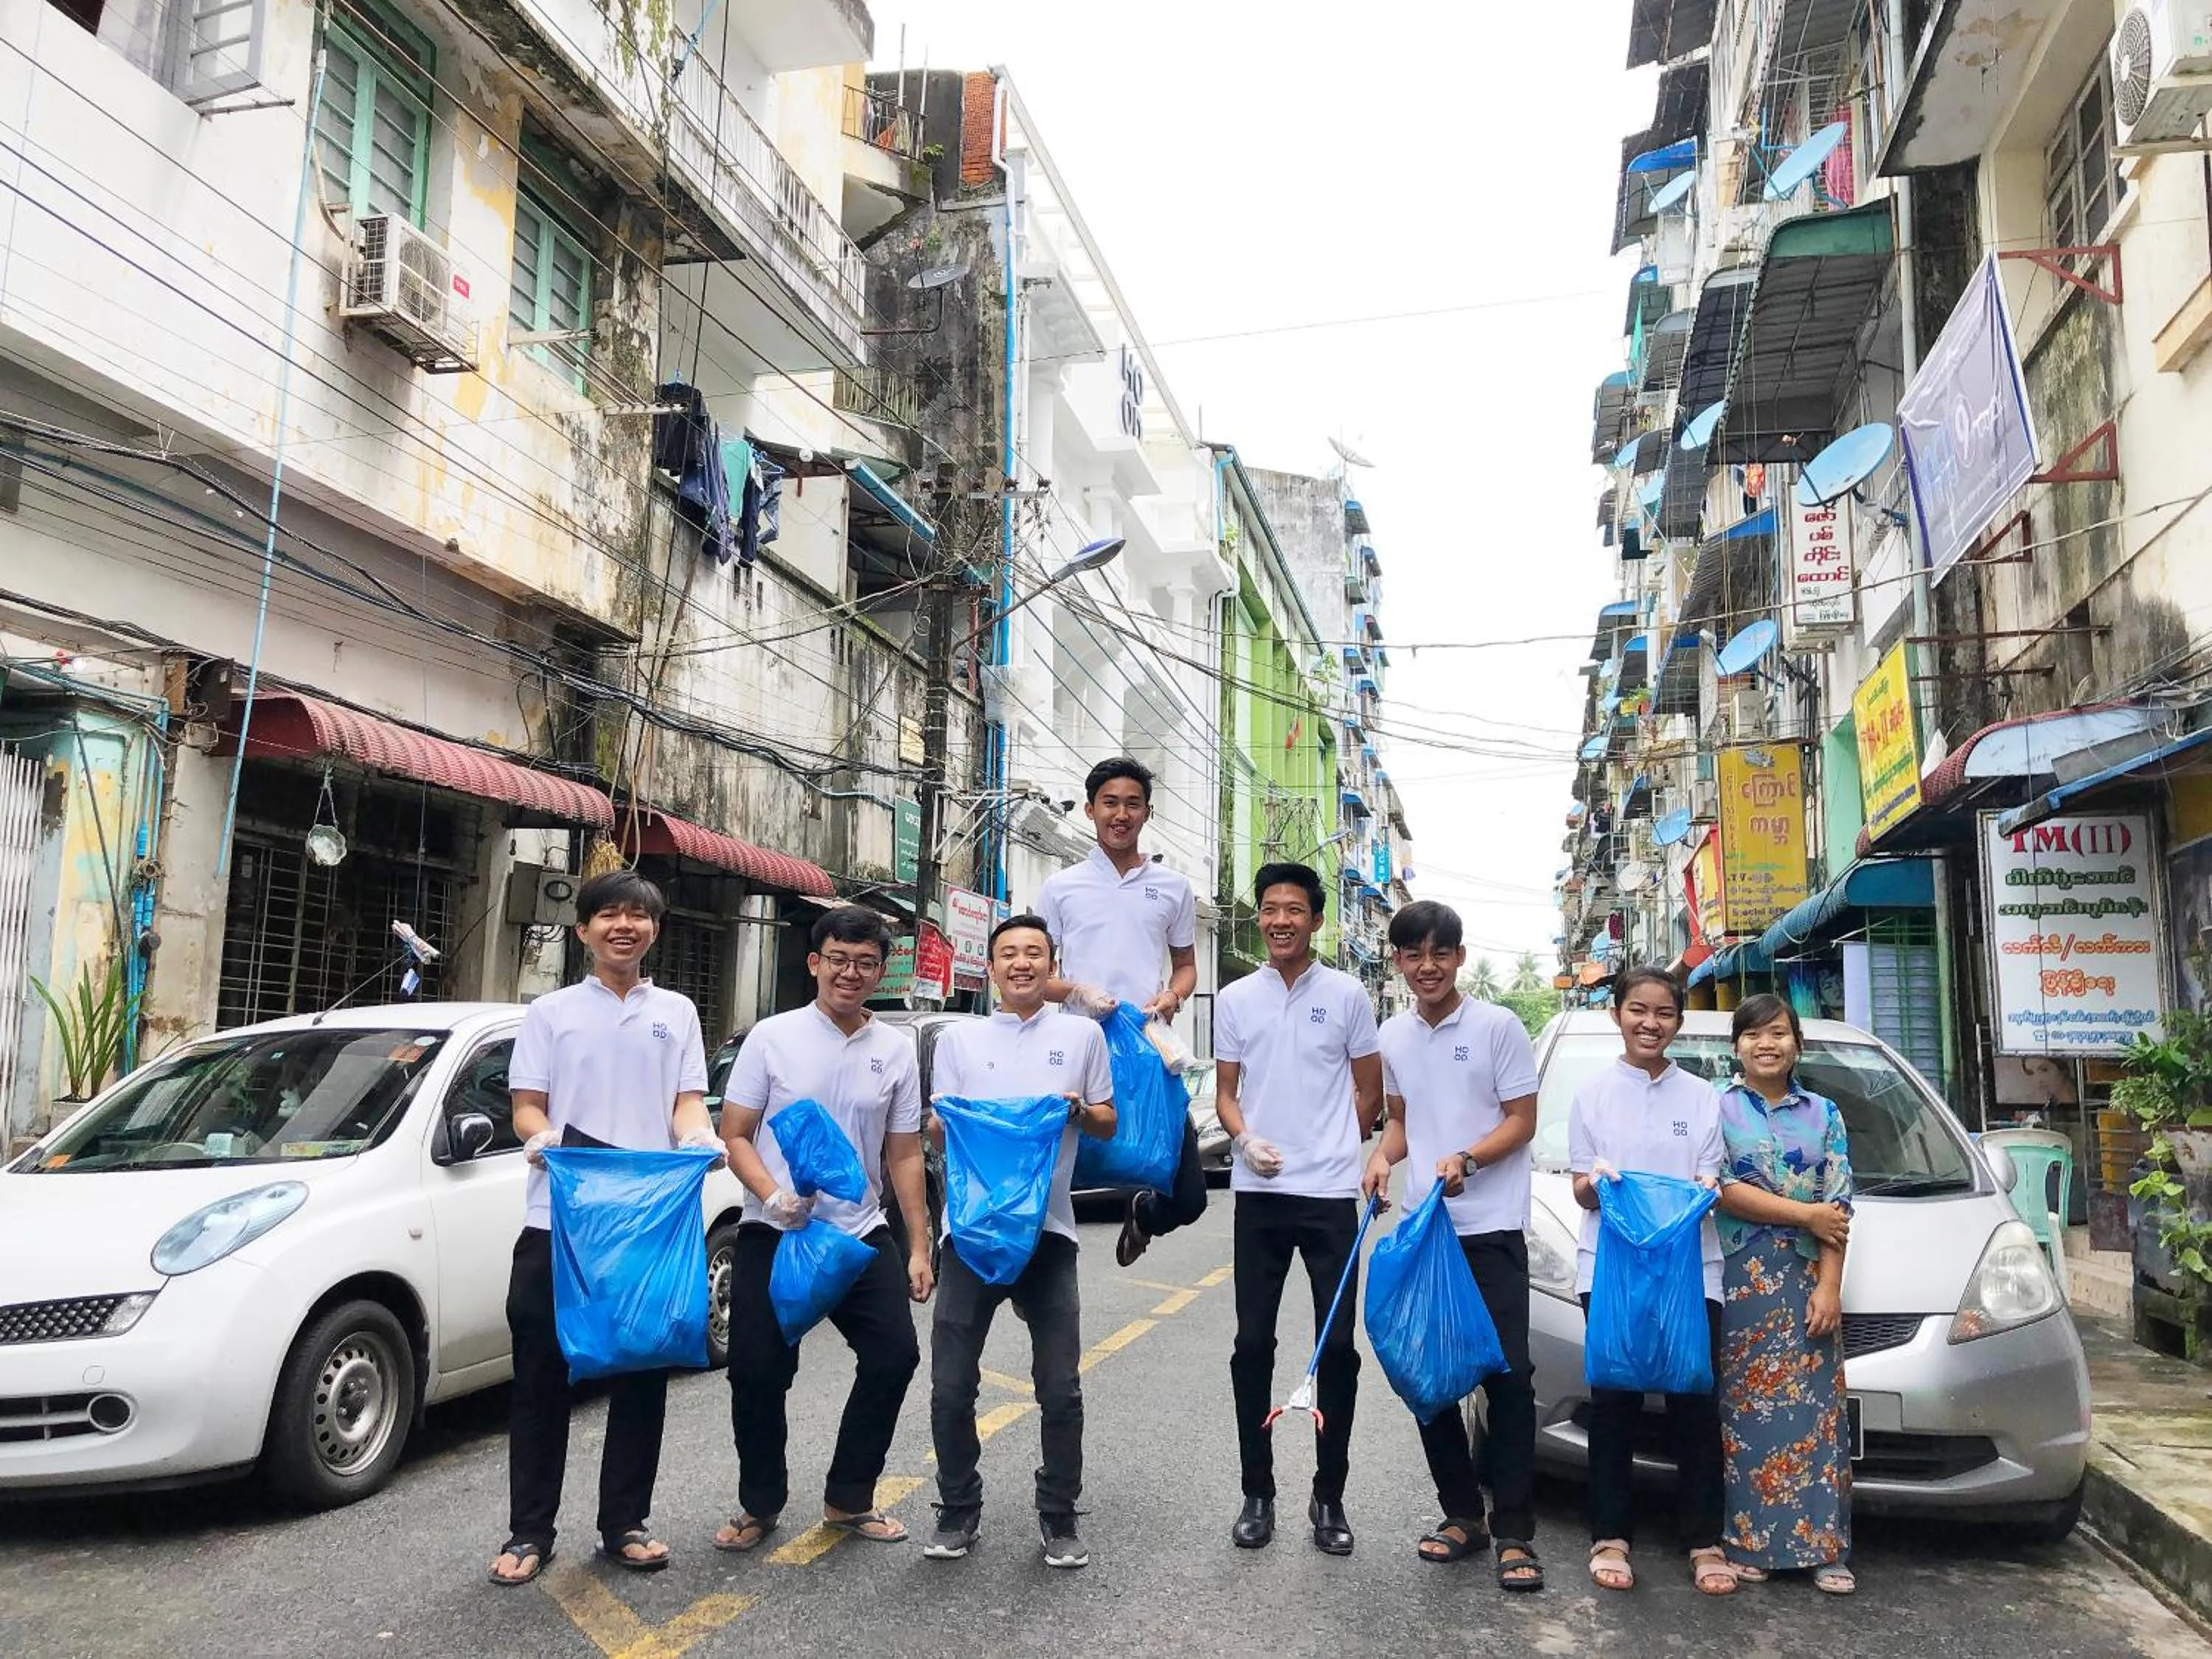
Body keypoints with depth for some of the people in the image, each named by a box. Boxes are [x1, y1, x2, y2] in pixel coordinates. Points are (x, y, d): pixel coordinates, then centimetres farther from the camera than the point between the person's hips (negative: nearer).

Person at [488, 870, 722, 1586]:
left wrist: (697, 1135, -16)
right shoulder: (551, 1012, 9)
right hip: (558, 1219, -1)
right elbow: (526, 1105, 4)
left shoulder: (677, 1012, 12)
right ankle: (529, 1531, 17)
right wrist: (541, 1134, -19)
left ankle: (625, 1524, 19)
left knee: (642, 1375, 7)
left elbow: (687, 1100, 6)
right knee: (542, 1376, 5)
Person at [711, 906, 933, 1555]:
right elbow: (734, 1135, -2)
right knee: (758, 1373, 0)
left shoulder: (897, 1049, 4)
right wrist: (773, 1195, -20)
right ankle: (759, 1504, 25)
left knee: (895, 1356, -3)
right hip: (773, 1235, -2)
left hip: (862, 1235, 3)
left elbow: (904, 1155, 8)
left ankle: (848, 1500, 18)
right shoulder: (772, 1037, -3)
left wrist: (919, 1246, 4)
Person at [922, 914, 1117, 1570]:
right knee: (951, 1386, 2)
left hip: (1048, 1228, -1)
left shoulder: (1082, 1034, 10)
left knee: (1060, 1388, 1)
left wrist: (1079, 1109, -9)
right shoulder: (958, 1039, 11)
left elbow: (1108, 1124, 13)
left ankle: (1059, 1517, 18)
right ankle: (958, 1512, 21)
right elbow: (938, 1129, 10)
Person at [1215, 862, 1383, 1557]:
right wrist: (1245, 1139, -10)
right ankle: (1257, 1493, 18)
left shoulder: (1347, 996, 1)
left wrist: (1334, 1148, 6)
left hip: (1331, 1193, -1)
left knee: (1337, 1345, 2)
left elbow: (1369, 1092, 9)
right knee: (1252, 1345, 6)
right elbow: (1226, 1092, 8)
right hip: (1258, 1193, 2)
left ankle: (1329, 1498, 16)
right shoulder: (1236, 999, 6)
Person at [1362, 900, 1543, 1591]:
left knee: (1507, 1375, -4)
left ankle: (1514, 1532, 5)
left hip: (1492, 1228, -5)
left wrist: (1466, 1159, -21)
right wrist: (1384, 1155, -2)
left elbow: (1522, 1121, -6)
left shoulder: (1498, 1026, -7)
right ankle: (1461, 1513, 23)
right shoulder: (1393, 1035, 8)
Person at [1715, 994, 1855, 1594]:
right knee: (1745, 1407, -2)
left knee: (1815, 1407, 0)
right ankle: (1747, 1540, 6)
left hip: (1809, 1279, 2)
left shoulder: (1824, 1115, 12)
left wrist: (1830, 1286, -5)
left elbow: (1838, 1208, 5)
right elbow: (1721, 1190, -6)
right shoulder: (1716, 1108, 5)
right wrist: (1806, 1215, -8)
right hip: (1738, 1277, -2)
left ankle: (1824, 1545, 7)